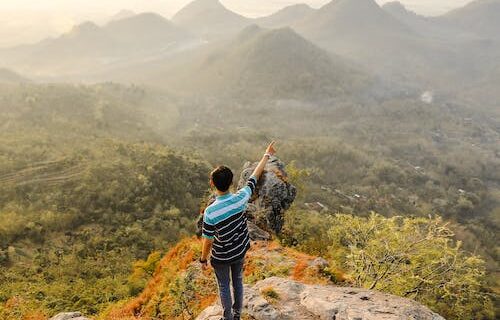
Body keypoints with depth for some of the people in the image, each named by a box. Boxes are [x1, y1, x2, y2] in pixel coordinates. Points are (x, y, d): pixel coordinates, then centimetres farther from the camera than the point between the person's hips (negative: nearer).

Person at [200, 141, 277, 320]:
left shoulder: (210, 212, -32)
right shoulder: (241, 198, -23)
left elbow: (208, 240, -20)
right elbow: (254, 177, -9)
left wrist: (203, 259, 0)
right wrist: (267, 155, 4)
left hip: (221, 257, -4)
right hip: (240, 251, 4)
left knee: (224, 287, 20)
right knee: (238, 282, 26)